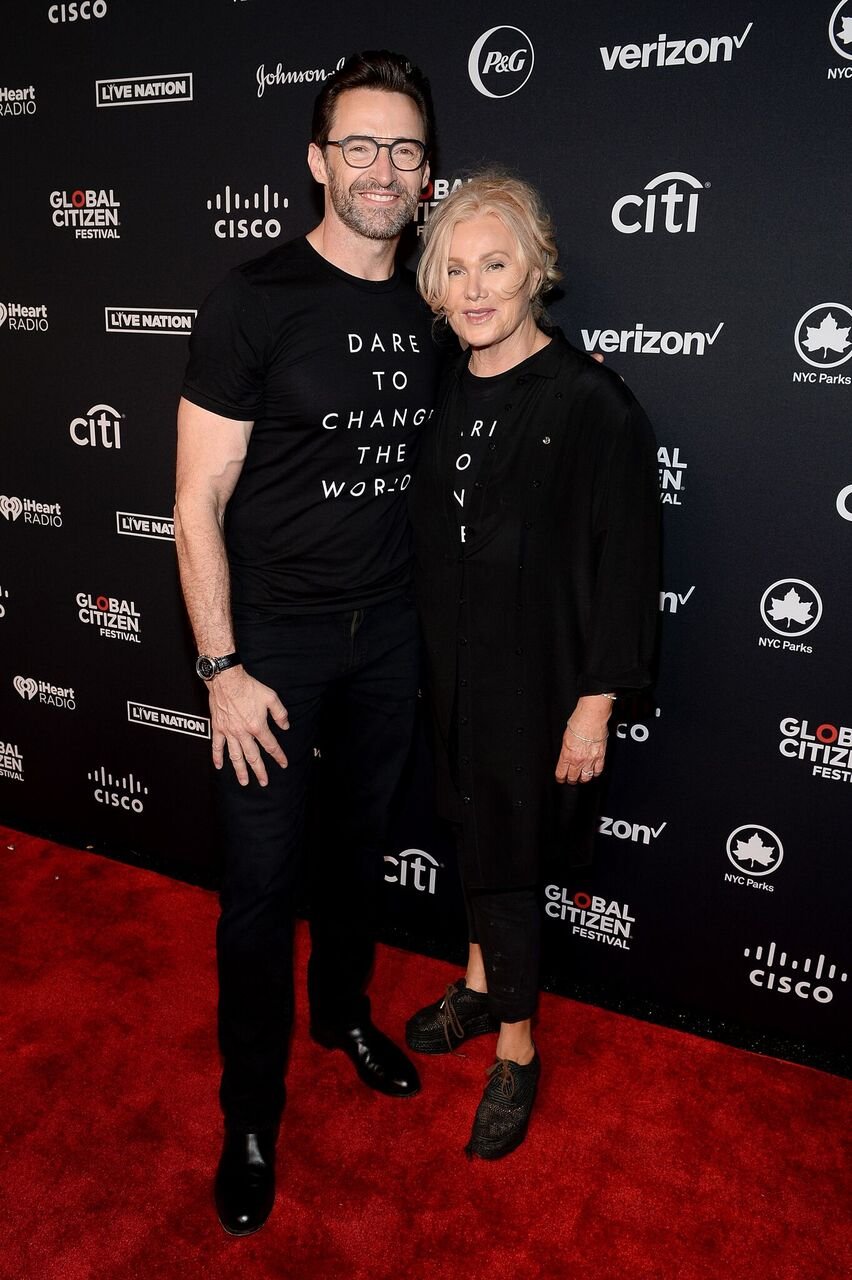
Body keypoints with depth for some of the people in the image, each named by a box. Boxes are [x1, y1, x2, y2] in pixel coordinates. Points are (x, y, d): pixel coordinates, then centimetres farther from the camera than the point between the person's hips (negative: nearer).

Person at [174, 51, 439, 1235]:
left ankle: (344, 1009, 46)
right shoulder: (254, 303, -11)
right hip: (275, 639, -4)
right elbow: (198, 503, -12)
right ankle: (252, 1116, 26)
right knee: (261, 883, 4)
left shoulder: (426, 315, 5)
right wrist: (223, 668, -15)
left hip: (389, 632, 5)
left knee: (360, 841, 20)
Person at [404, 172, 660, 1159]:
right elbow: (424, 539, 9)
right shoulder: (444, 394, 3)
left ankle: (516, 1050, 28)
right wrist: (423, 661, 10)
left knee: (503, 853, 6)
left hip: (538, 677, -5)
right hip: (452, 668, 6)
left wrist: (595, 704, -16)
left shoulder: (591, 403, -16)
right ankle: (482, 985, 44)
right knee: (475, 833, 20)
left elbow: (624, 566, -15)